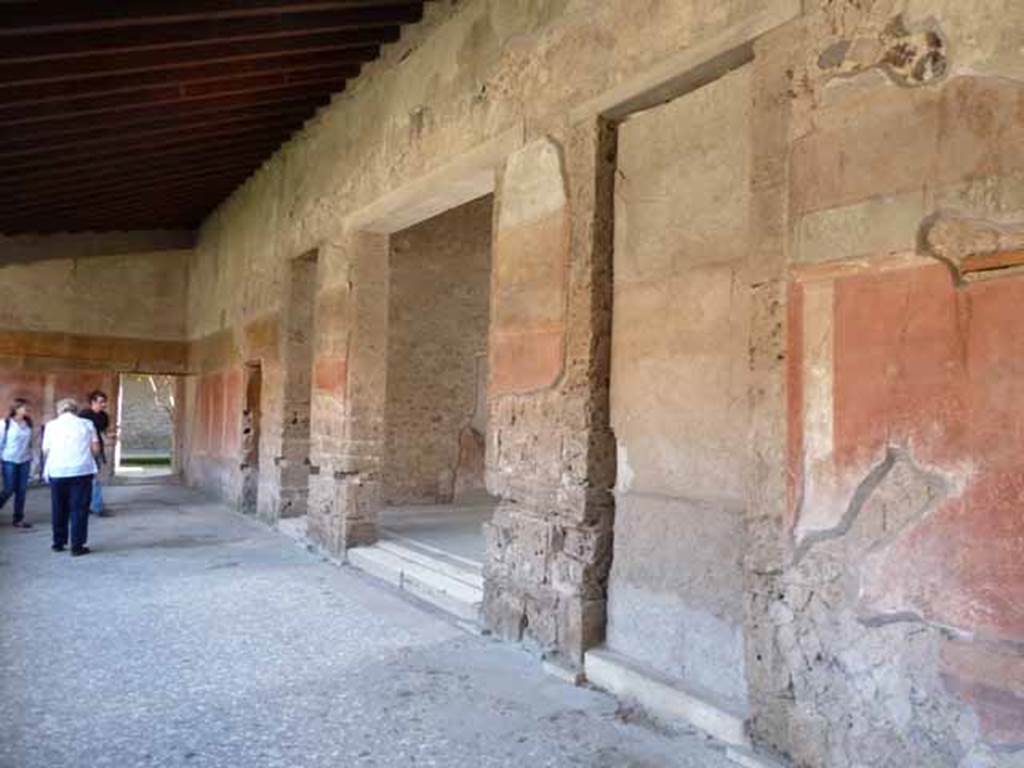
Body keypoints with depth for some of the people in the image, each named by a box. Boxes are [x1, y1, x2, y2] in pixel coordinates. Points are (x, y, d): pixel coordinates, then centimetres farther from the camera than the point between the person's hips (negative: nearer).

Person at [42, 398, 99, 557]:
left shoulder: (51, 425, 8)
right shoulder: (86, 424, 7)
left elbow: (46, 451, 5)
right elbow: (95, 449, 3)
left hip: (57, 472, 2)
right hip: (81, 471, -1)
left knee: (59, 509, 16)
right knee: (79, 509, 3)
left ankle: (58, 543, 24)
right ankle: (77, 546, 1)